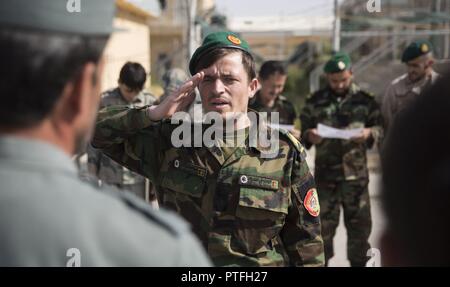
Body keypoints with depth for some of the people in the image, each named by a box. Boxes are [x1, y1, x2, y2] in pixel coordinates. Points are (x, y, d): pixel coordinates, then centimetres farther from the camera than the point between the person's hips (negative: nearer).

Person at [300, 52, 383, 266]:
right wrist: (309, 136, -14)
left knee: (359, 222, 7)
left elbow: (380, 126, 7)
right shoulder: (316, 101, 4)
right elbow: (302, 129, 8)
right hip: (325, 171, 0)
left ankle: (359, 261, 22)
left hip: (356, 172, 0)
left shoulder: (364, 100, 3)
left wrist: (370, 133, -14)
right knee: (323, 222, 4)